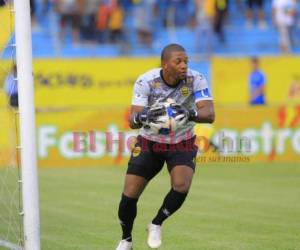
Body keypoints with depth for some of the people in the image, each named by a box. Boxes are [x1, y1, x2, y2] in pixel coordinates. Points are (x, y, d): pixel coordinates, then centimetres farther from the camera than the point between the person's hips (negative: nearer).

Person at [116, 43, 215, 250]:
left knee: (181, 186, -26)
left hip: (183, 144, 0)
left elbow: (209, 114, -31)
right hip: (149, 142, 0)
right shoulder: (146, 81, -21)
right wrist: (141, 117, -52)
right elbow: (132, 120, -27)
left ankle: (156, 225, 4)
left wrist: (190, 114, -53)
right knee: (129, 195, -5)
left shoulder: (196, 80, -20)